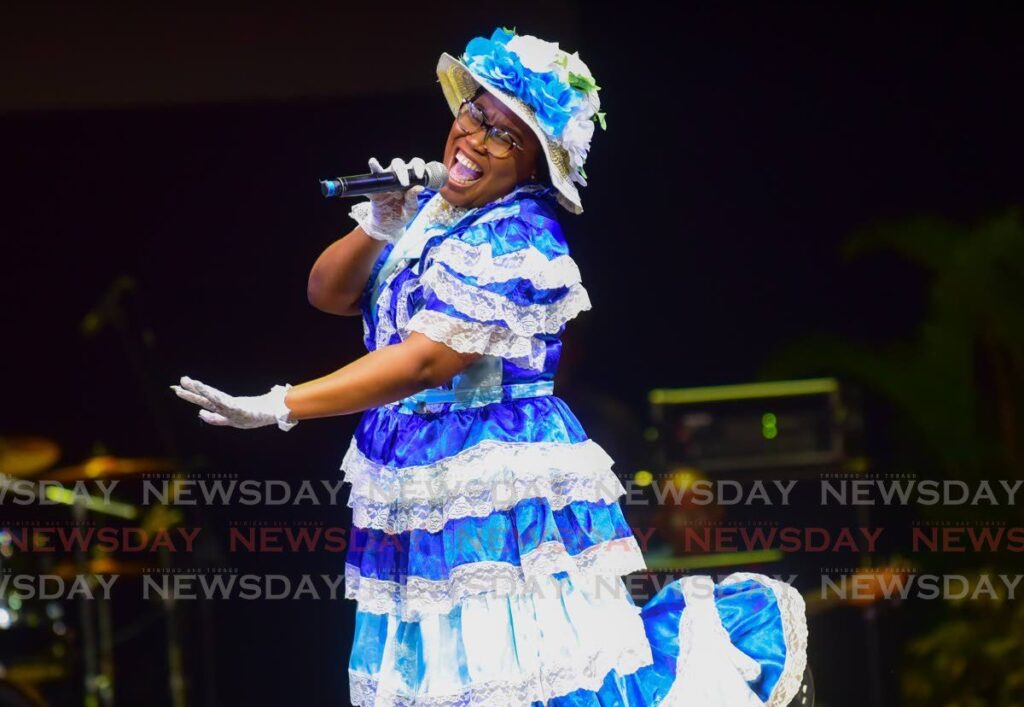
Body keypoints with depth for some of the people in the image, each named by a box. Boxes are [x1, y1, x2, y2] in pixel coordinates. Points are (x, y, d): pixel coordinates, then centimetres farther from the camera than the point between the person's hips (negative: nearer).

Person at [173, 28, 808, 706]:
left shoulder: (516, 243, -16)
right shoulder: (429, 211, 11)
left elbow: (425, 362, -21)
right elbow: (328, 294, 12)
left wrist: (278, 407, -22)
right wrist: (377, 226, -8)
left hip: (498, 493, -8)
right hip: (423, 494, 8)